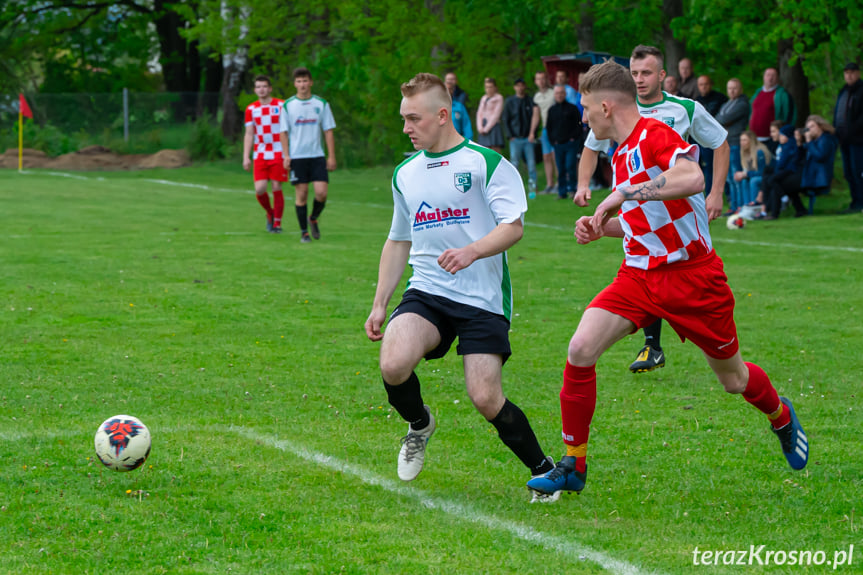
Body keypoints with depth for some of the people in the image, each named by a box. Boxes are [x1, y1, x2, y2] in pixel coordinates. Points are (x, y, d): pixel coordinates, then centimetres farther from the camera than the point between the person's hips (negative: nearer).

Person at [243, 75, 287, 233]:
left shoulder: (281, 106, 0)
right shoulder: (251, 109, 8)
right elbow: (249, 134, 11)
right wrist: (246, 157, 3)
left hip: (278, 154, -2)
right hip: (260, 155, 2)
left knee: (277, 188, -4)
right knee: (259, 189, -8)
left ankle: (277, 223, 7)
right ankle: (270, 213, 20)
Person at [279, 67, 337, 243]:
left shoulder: (321, 104, 4)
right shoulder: (288, 105, 2)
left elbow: (328, 131, 6)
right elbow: (284, 132, 5)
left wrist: (331, 156, 1)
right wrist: (286, 156, -4)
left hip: (317, 156, 1)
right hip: (297, 156, -1)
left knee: (321, 192, -10)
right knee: (301, 194, -1)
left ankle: (313, 219, 19)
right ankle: (304, 232, 9)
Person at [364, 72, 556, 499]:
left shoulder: (485, 162, -4)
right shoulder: (405, 174, 15)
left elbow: (513, 226, -12)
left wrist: (472, 251, -29)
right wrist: (380, 304, 19)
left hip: (482, 299, -4)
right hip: (426, 292, 4)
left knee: (486, 399, -13)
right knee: (393, 364, -23)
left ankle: (543, 470, 11)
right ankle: (419, 425, 10)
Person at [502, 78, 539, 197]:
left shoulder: (531, 101, 5)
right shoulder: (510, 101, 6)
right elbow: (505, 120, 7)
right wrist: (511, 136, -2)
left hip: (528, 138, 0)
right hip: (515, 139, 0)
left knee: (531, 164, -4)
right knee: (514, 164, -2)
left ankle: (532, 187, 3)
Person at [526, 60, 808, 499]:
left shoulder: (655, 134, -16)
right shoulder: (621, 154, 11)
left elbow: (692, 179, -37)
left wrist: (622, 194, -32)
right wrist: (600, 227, 7)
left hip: (693, 277, -7)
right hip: (640, 276, 7)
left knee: (732, 378, 10)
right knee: (580, 350, -15)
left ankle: (781, 417, 45)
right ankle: (573, 466, -5)